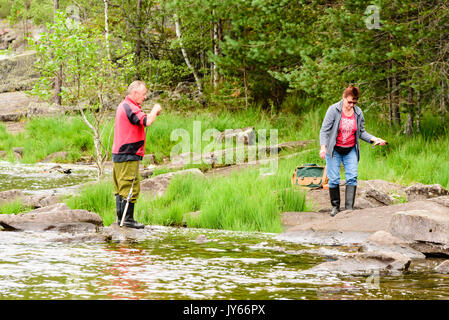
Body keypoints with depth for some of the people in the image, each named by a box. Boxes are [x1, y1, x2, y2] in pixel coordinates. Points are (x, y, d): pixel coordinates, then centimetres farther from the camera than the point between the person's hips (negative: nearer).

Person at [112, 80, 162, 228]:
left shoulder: (123, 106, 18)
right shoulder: (130, 107, -16)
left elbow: (140, 120, 27)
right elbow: (147, 122, -26)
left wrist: (153, 113, 13)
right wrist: (155, 110, -8)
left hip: (118, 154, 11)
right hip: (128, 155, -11)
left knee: (121, 188, 13)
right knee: (131, 188, -8)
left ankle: (121, 218, 17)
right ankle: (128, 219, -7)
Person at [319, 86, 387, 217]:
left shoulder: (358, 112, 2)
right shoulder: (333, 110, -10)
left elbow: (361, 132, 11)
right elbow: (324, 130, -10)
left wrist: (374, 139, -4)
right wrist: (323, 147, -23)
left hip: (351, 150, 3)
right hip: (334, 150, -3)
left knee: (352, 178, -10)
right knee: (334, 179, -2)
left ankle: (349, 208, -11)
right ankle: (335, 207, 12)